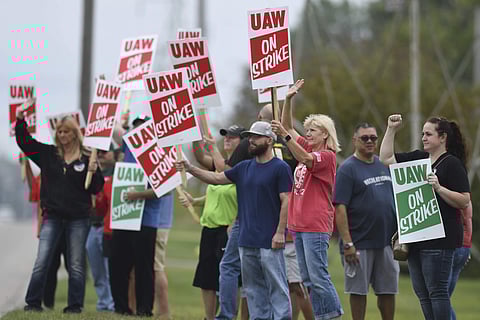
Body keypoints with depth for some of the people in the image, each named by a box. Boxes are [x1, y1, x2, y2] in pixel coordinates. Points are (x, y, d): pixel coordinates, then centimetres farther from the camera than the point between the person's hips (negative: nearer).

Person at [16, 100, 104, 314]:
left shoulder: (86, 159, -1)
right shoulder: (48, 154, 6)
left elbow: (97, 189, 0)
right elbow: (24, 141, 8)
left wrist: (94, 172, -19)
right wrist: (20, 120, -3)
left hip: (78, 219, -1)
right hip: (52, 217, 1)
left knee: (76, 265, 4)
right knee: (41, 262, -2)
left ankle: (75, 305, 10)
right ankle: (33, 302, 5)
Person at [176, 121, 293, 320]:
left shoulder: (280, 168, -5)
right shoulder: (244, 168, 14)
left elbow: (286, 201, -9)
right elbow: (217, 178, 16)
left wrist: (280, 232, -15)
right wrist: (190, 169, 4)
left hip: (269, 241, -7)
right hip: (247, 240, 7)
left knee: (276, 285, -6)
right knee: (253, 287, 10)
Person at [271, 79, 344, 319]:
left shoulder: (327, 155, -9)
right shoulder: (308, 147, 14)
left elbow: (305, 159, -27)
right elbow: (287, 127, 18)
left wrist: (285, 136, -36)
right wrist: (288, 99, 7)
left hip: (316, 225, -9)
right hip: (298, 223, 9)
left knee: (318, 277, -12)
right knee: (307, 279, 9)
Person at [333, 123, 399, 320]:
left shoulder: (385, 165, 12)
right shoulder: (347, 169, -7)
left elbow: (396, 199, 20)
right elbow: (340, 208, -13)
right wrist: (347, 243, -19)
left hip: (386, 241, 5)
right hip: (360, 243, -5)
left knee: (388, 290, 8)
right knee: (358, 290, 2)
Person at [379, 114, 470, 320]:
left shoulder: (452, 163, -8)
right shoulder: (419, 158, 14)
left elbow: (464, 201, -13)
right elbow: (386, 159, 19)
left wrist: (438, 188, -24)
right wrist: (391, 129, 12)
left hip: (439, 239, -8)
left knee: (436, 290, -7)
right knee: (422, 292, 9)